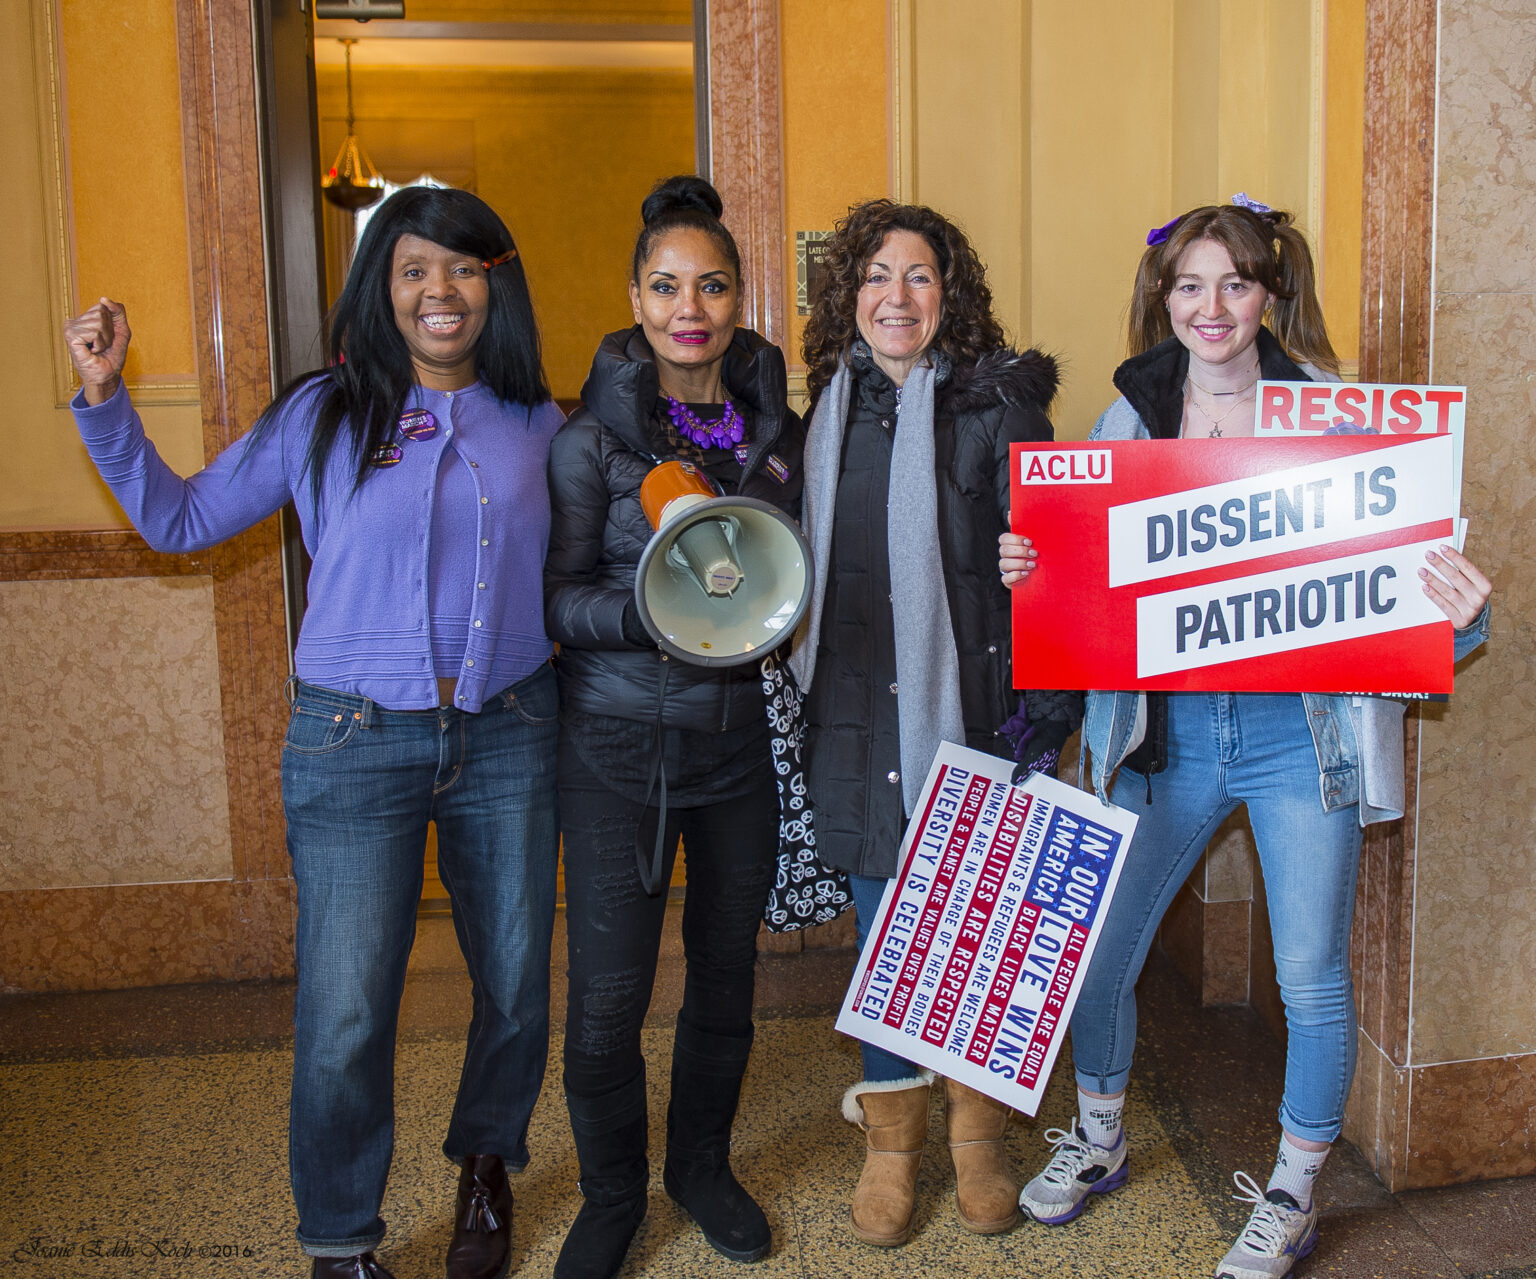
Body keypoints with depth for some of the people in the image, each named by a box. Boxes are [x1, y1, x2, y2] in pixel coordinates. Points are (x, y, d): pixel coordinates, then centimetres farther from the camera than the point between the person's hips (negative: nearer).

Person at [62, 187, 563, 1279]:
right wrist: (105, 399, 1)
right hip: (356, 741, -2)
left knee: (517, 983, 13)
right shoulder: (325, 415, 1)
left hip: (507, 737, 2)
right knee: (345, 1015, -3)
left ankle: (487, 1164, 43)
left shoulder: (535, 426, 5)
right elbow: (179, 517, 9)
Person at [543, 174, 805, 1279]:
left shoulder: (776, 423, 5)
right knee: (608, 993, -1)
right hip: (619, 740, -3)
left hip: (738, 732, 4)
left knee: (727, 967, 14)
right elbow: (555, 597, -9)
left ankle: (704, 1165, 38)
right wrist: (650, 615, -25)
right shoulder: (594, 434, -7)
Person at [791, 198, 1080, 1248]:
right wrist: (807, 691, 14)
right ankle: (891, 1145, 28)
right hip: (857, 717, 3)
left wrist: (1047, 708, -13)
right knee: (882, 927, 11)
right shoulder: (834, 412, 8)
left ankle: (980, 1137, 28)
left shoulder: (997, 405, -5)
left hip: (970, 708, -3)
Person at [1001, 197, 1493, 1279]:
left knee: (1312, 978, 6)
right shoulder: (1127, 418, 5)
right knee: (1094, 952, 10)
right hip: (1163, 731, 3)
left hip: (1302, 731, -2)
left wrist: (1457, 610, -23)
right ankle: (1099, 1140, 38)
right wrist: (1030, 573, -11)